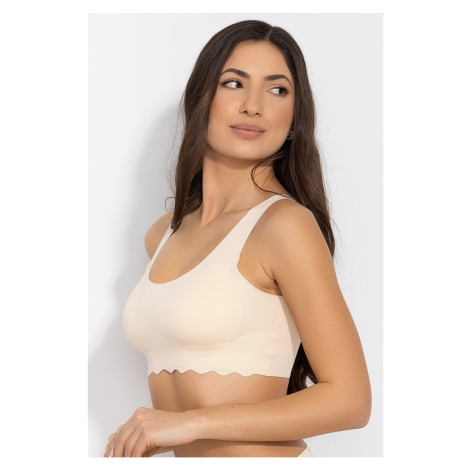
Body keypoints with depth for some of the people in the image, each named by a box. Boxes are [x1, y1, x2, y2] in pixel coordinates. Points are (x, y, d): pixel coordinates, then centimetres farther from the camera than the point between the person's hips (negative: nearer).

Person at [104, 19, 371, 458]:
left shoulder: (287, 224, -14)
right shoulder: (162, 235, 7)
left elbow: (350, 400, -16)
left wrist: (190, 423, -17)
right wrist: (142, 441, -1)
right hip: (186, 462, 6)